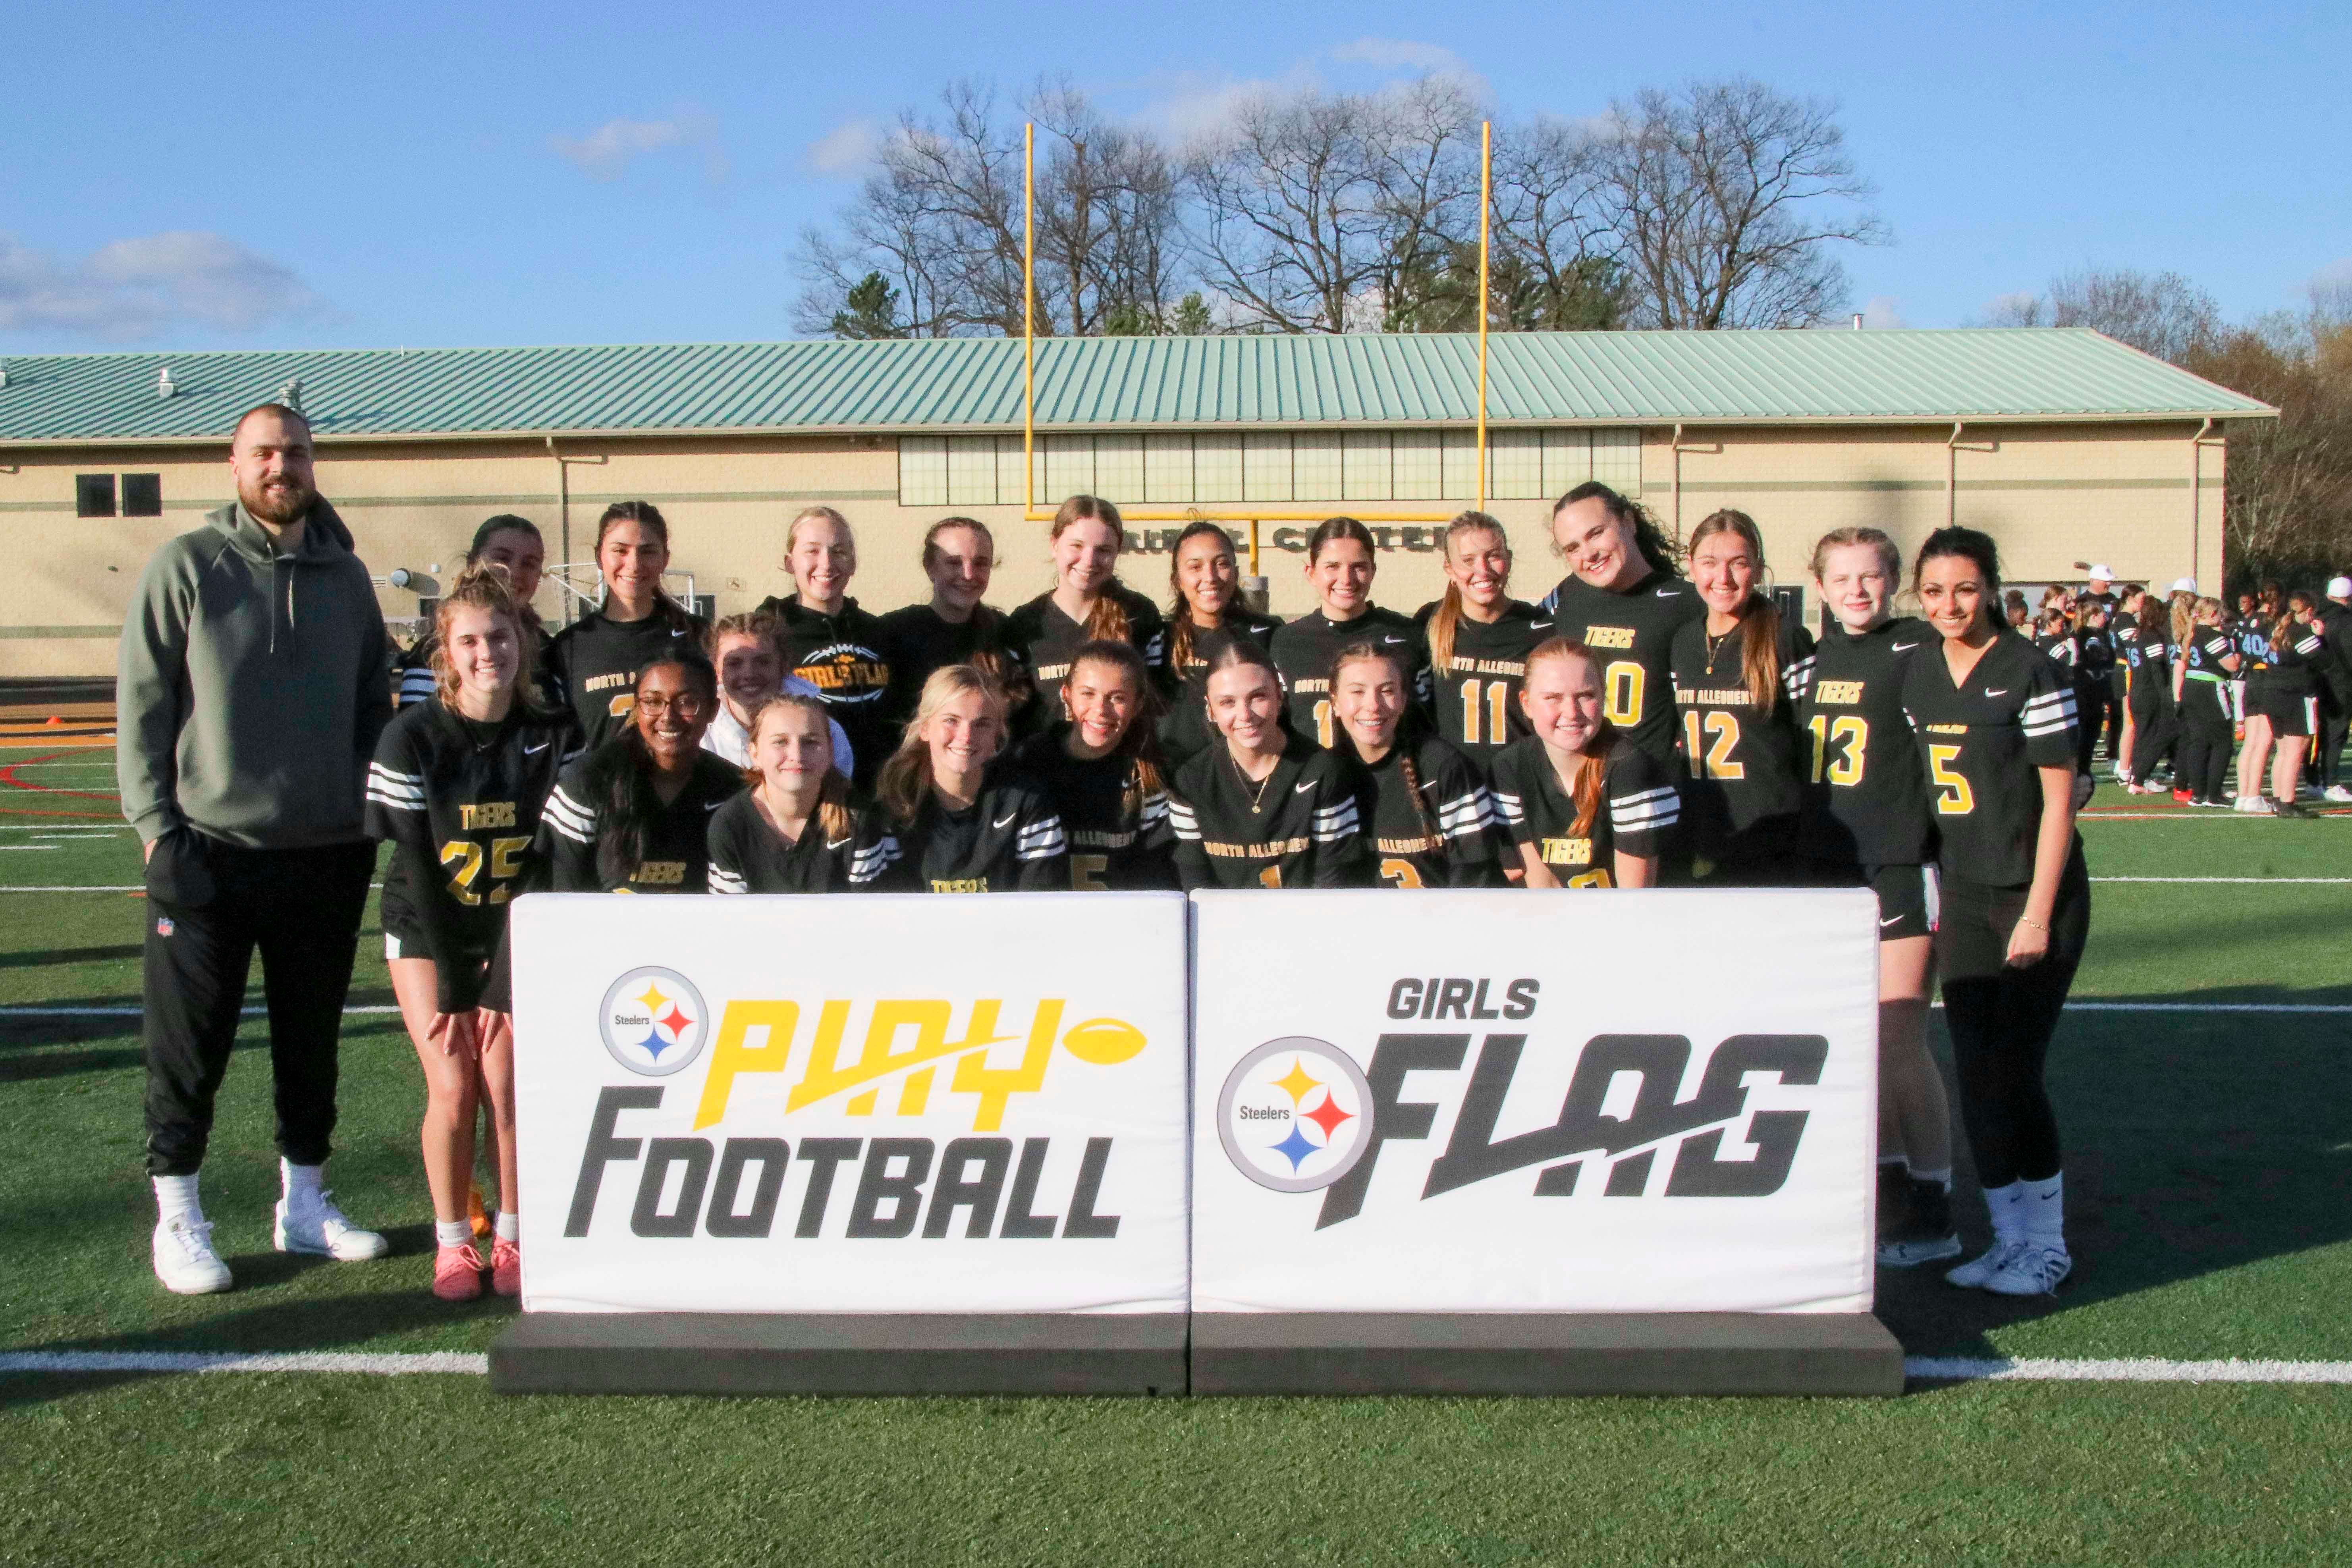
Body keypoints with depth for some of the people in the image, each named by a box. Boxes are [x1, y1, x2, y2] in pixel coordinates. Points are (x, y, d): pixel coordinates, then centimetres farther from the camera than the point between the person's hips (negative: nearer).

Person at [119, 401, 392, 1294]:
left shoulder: (346, 577, 9)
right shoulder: (186, 567, -2)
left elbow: (375, 706, 16)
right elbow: (140, 707, -3)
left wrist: (369, 815, 7)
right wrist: (156, 825, -9)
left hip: (328, 855, 4)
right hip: (209, 851, -4)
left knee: (312, 1039, 12)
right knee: (189, 1045, 4)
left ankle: (303, 1204, 26)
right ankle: (177, 1218, 17)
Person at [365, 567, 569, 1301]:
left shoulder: (552, 737, -8)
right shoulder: (411, 738, -12)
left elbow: (548, 864, -8)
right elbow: (416, 867, -10)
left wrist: (506, 982, -13)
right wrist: (455, 987, -11)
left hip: (516, 935, 1)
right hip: (428, 933, -1)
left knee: (507, 1086, -10)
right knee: (453, 1091, -9)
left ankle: (512, 1237, 7)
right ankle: (451, 1243, 9)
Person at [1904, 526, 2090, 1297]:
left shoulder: (2031, 673, -11)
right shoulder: (1918, 674, 6)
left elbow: (2059, 799, -11)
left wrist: (2037, 913, -14)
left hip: (2034, 894, -5)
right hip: (1963, 897, 5)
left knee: (2013, 1073, -5)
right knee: (1975, 1074, 5)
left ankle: (2047, 1244, 12)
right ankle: (2009, 1235, 18)